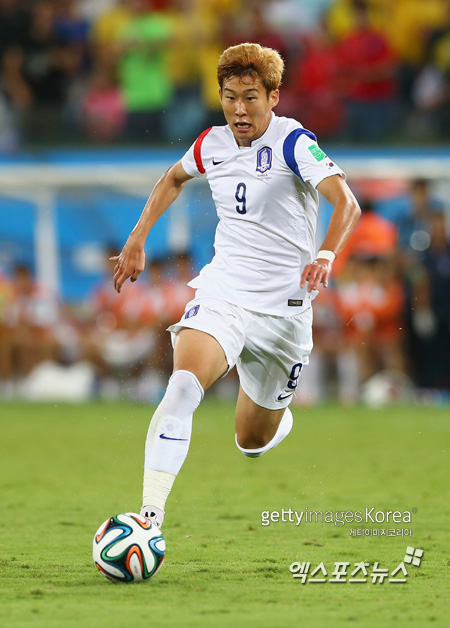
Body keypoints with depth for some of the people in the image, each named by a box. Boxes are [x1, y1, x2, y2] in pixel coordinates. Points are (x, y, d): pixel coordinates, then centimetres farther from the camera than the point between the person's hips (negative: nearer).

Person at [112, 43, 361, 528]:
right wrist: (138, 239, 22)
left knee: (253, 442, 10)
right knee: (182, 386, -28)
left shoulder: (293, 142, -12)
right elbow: (174, 178, 28)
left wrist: (326, 257, -43)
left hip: (283, 306, -2)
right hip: (221, 292, 3)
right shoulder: (211, 144, 4)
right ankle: (150, 517, -34)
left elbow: (347, 204, -25)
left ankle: (277, 413, 49)